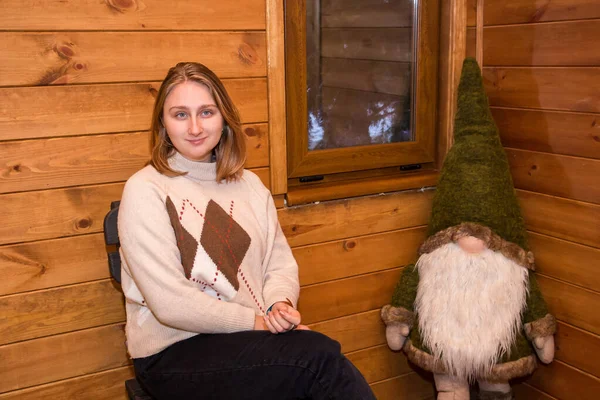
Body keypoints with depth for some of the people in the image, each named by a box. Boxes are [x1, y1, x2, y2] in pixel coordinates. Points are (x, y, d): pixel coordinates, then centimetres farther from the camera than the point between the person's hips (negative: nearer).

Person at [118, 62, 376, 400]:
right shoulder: (145, 191, -8)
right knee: (321, 356, -26)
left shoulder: (249, 185, 11)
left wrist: (281, 304, -11)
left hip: (252, 337, 5)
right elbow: (171, 303, -15)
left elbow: (280, 263, 11)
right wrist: (259, 322, -14)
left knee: (321, 364, -27)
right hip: (176, 353, -5)